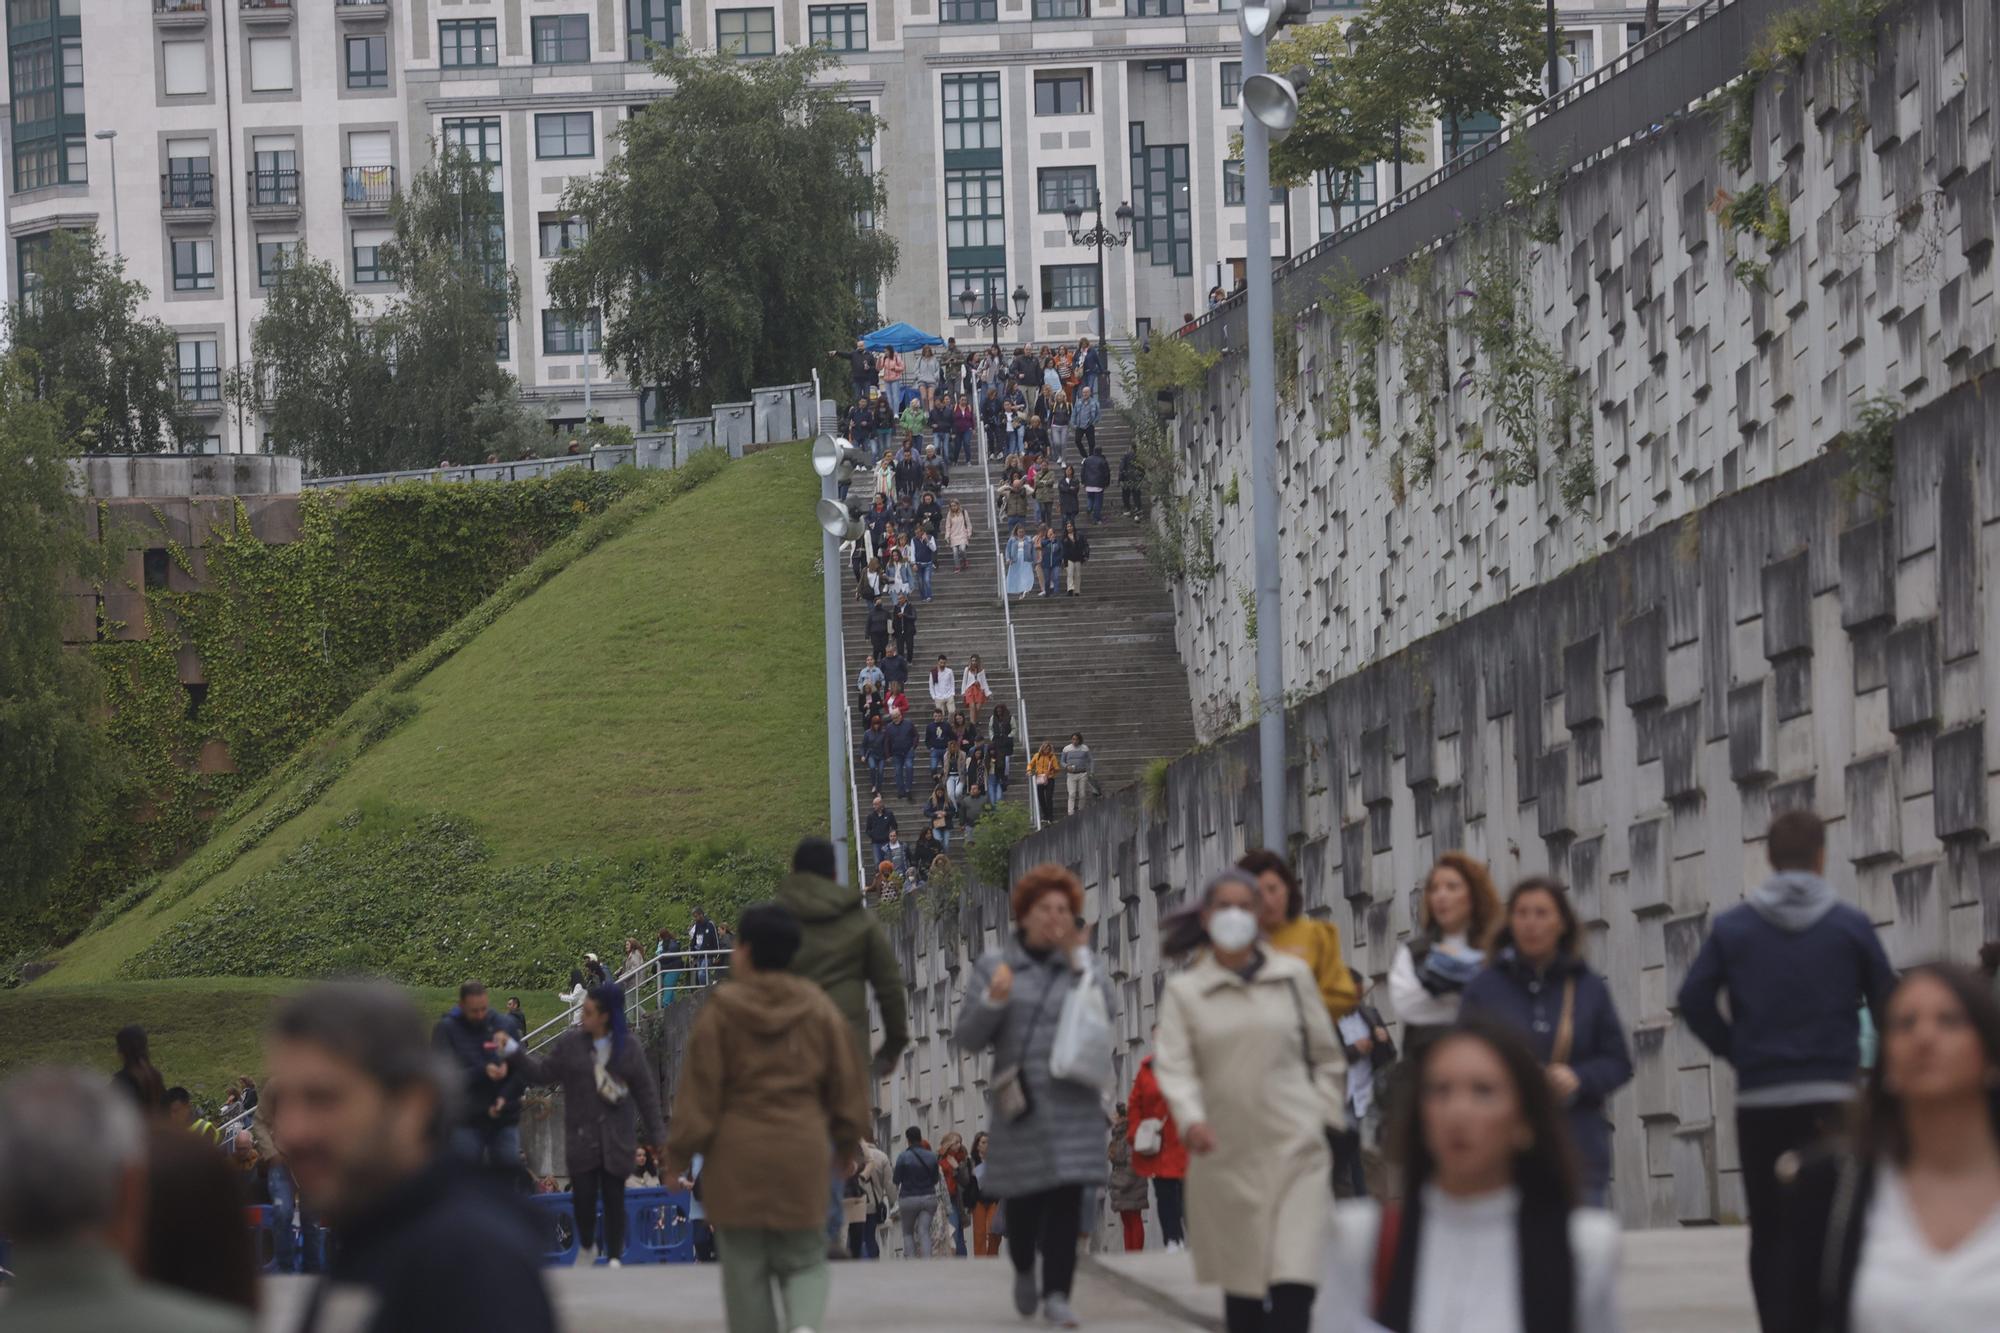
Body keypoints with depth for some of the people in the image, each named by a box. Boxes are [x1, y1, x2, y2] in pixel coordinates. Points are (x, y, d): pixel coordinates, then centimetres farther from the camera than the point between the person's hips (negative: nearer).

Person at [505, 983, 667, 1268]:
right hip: (581, 1135, 0)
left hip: (617, 1138, 0)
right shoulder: (571, 1043, 0)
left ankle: (614, 1258, 10)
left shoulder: (628, 1046, 0)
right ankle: (585, 1248, 21)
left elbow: (646, 1091, 4)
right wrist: (513, 1051, -6)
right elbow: (541, 1073, 4)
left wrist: (656, 1135, 3)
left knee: (614, 1198, 1)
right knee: (583, 1196, -5)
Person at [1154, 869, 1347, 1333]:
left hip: (1297, 1153, -1)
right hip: (1226, 1156, 1)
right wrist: (1191, 1119, -22)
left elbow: (1327, 1056, 15)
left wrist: (1326, 1116, 6)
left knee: (1293, 1282, -13)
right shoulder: (1184, 990, 6)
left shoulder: (1293, 976, 8)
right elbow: (1174, 1065, -5)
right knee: (1241, 1281, 7)